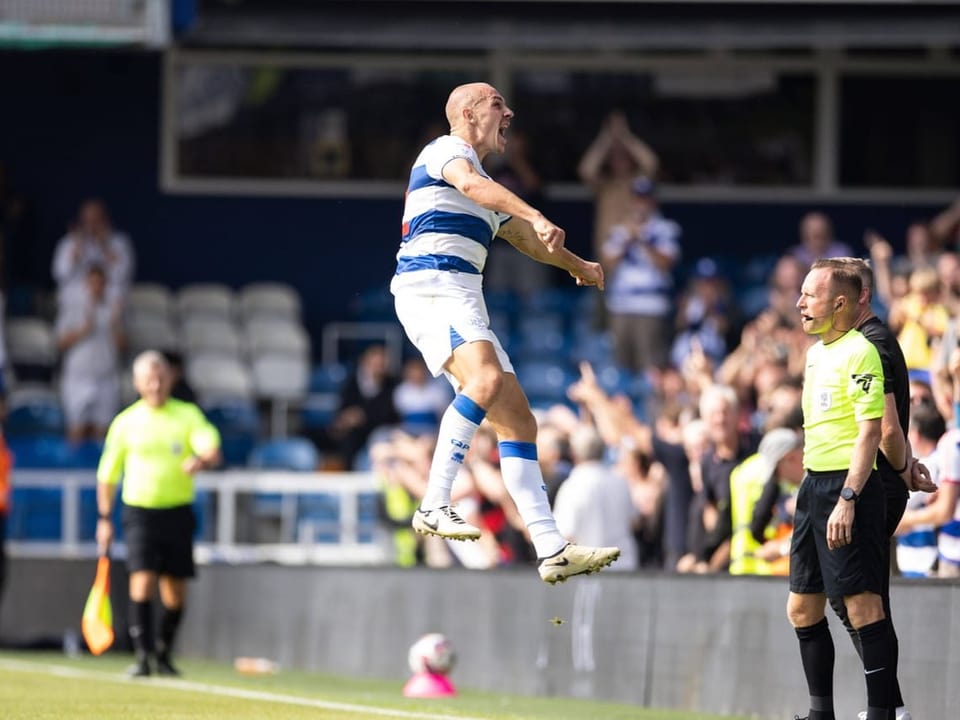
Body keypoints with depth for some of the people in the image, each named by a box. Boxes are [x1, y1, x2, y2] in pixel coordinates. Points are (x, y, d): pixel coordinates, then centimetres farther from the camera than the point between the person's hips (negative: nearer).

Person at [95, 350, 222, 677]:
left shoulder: (188, 415, 3)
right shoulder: (126, 422, 4)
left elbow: (212, 450, -13)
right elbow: (108, 474, 11)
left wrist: (201, 459, -37)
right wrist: (105, 518, 7)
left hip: (178, 512, 1)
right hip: (140, 511, -1)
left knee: (175, 592, 6)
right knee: (142, 580, -16)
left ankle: (163, 653, 25)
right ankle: (142, 656, -15)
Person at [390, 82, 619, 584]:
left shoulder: (485, 190, 30)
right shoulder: (445, 151, 1)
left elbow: (522, 237, 47)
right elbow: (471, 184, -23)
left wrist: (576, 264, 60)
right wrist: (536, 217, -37)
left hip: (463, 301, 10)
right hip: (430, 285, -10)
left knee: (518, 421, 1)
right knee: (487, 378, -32)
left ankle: (551, 550, -4)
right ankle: (434, 506, -33)